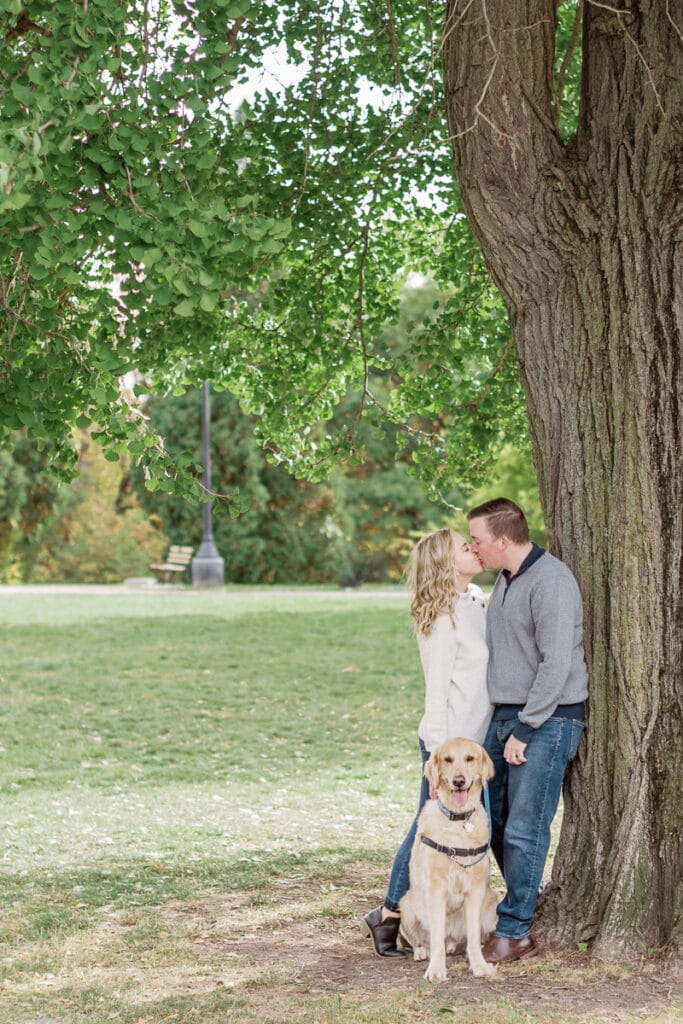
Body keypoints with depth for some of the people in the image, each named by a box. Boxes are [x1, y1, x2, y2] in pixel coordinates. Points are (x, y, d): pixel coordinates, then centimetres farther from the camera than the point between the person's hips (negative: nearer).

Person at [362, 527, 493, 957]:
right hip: (447, 743, -9)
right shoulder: (444, 618, -18)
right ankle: (389, 915, 14)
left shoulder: (477, 601, 8)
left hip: (475, 740, 9)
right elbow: (436, 692, -18)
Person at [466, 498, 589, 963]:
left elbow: (556, 666, -20)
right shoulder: (506, 580, 13)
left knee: (523, 830, -7)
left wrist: (525, 730, -17)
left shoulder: (551, 581, -17)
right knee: (492, 818, 11)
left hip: (548, 720, -9)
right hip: (506, 716, 9)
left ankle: (515, 932, 1)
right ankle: (526, 903, 25)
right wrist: (506, 722, 14)